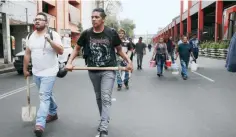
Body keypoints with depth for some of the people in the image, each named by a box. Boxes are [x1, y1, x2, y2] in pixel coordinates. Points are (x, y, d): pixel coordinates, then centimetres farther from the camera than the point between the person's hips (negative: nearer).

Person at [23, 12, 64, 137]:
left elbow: (61, 51, -18)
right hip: (36, 72, 6)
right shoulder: (30, 36, 8)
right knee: (47, 94, 19)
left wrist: (49, 40, -28)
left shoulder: (53, 34, -9)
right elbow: (27, 54, 14)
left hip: (49, 72, -6)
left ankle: (40, 124, -15)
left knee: (44, 96, -12)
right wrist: (25, 69, 15)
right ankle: (53, 113, 38)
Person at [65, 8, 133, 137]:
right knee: (98, 97, 17)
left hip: (108, 71, -3)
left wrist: (129, 61, -10)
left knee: (106, 98, -10)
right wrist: (69, 62, -5)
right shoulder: (86, 33, -4)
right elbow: (76, 49, 8)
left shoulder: (112, 33, -9)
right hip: (93, 71, 3)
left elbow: (119, 50, 3)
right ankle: (104, 120, 37)